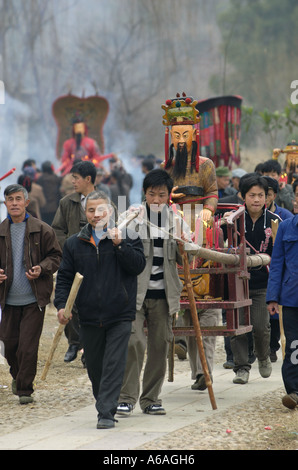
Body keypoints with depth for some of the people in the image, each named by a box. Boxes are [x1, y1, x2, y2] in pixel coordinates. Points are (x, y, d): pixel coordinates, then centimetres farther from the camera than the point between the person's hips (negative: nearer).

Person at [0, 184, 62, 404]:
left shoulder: (42, 230, -2)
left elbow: (55, 256, 3)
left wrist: (42, 268, -17)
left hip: (34, 299, -3)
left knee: (28, 346, -6)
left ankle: (25, 389, 3)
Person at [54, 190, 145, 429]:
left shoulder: (127, 238, 2)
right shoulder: (74, 243, 10)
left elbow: (138, 265, -8)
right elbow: (65, 277, 10)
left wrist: (119, 245, -17)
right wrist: (61, 304, -3)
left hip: (120, 316, -3)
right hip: (89, 317, 4)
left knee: (114, 364, -10)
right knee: (94, 366, 11)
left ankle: (106, 412, -12)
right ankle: (106, 407, 27)